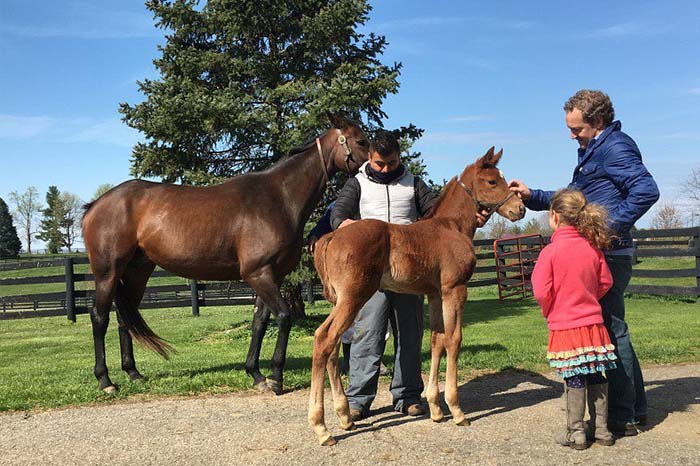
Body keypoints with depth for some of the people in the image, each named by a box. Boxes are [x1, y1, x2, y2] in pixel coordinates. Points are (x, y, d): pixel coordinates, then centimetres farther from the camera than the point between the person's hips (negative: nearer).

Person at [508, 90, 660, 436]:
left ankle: (621, 418, 6)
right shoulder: (592, 151, 20)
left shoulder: (614, 147, -12)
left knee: (610, 330, -4)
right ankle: (635, 407, 29)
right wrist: (531, 196, 16)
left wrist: (610, 226, -24)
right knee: (612, 329, 17)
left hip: (609, 253, -11)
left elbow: (646, 190, -25)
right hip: (599, 253, 11)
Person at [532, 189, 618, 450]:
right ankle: (602, 430, 22)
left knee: (574, 381, 3)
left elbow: (541, 292, -15)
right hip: (593, 323, 4)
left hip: (564, 327, -4)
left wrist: (548, 311, 4)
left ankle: (575, 433, 11)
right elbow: (605, 282, 9)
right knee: (597, 378, 13)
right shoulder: (593, 247, 1)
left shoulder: (550, 251, -14)